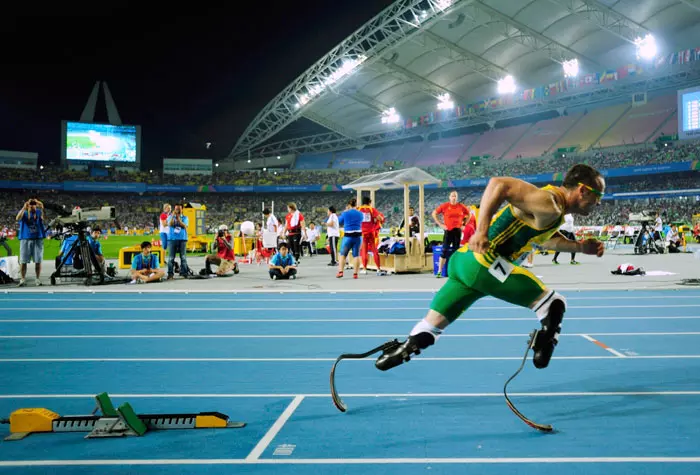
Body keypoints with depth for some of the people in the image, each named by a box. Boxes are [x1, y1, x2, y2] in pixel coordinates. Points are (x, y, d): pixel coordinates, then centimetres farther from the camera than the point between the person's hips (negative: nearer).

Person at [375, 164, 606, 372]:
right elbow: (499, 183, -22)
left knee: (430, 327, 14)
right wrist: (481, 231, -28)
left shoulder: (556, 210, 20)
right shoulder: (549, 203, -12)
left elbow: (544, 237, 39)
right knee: (554, 304, -1)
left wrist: (580, 246, 29)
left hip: (466, 261, 10)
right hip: (483, 262, -10)